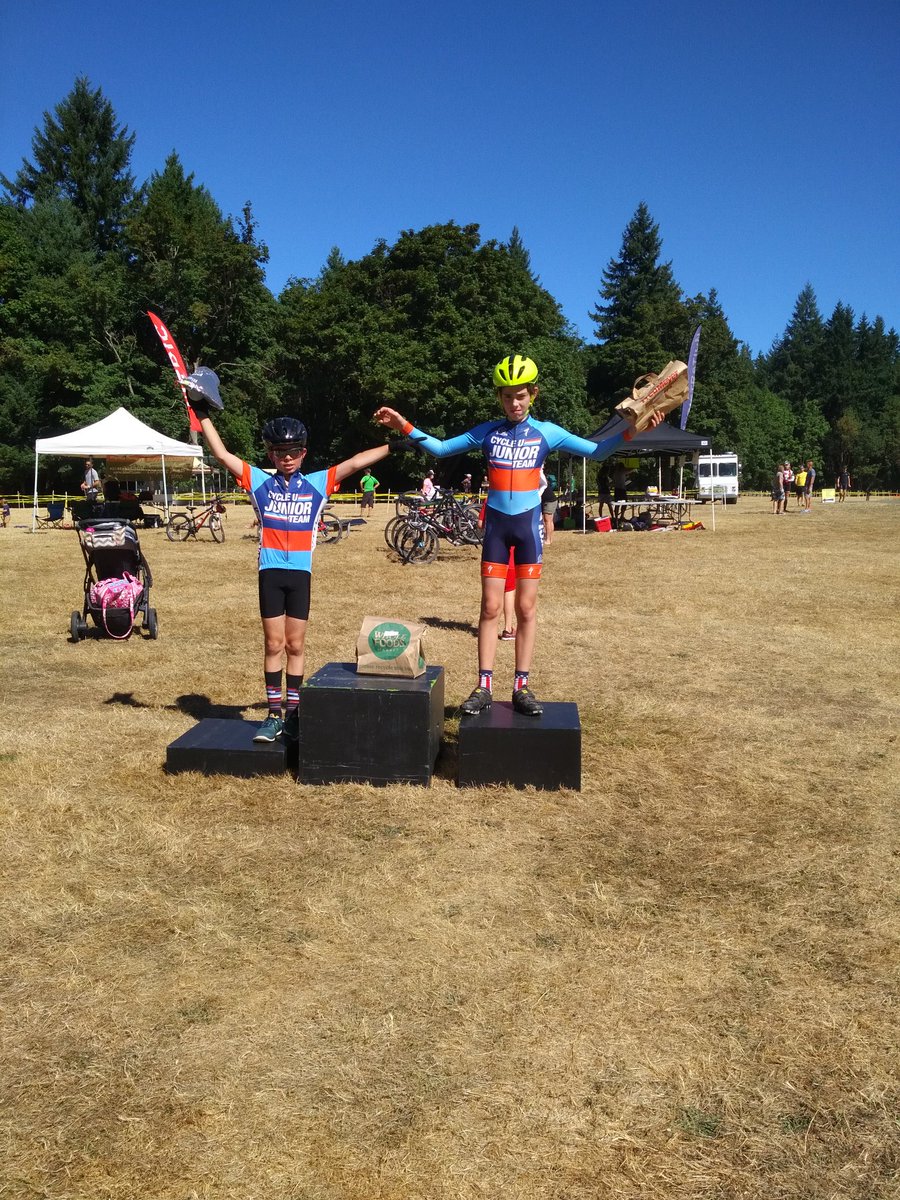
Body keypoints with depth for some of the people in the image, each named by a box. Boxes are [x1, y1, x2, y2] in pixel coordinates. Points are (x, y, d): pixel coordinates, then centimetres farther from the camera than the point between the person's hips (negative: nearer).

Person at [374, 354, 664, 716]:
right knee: (491, 607, 0)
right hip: (495, 525, 0)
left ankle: (522, 687, 9)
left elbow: (596, 451, 2)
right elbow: (440, 448, 7)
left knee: (526, 608, 3)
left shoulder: (547, 432, 0)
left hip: (528, 525, 0)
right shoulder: (486, 432, 2)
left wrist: (629, 428, -11)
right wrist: (405, 427, -2)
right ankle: (484, 687, 4)